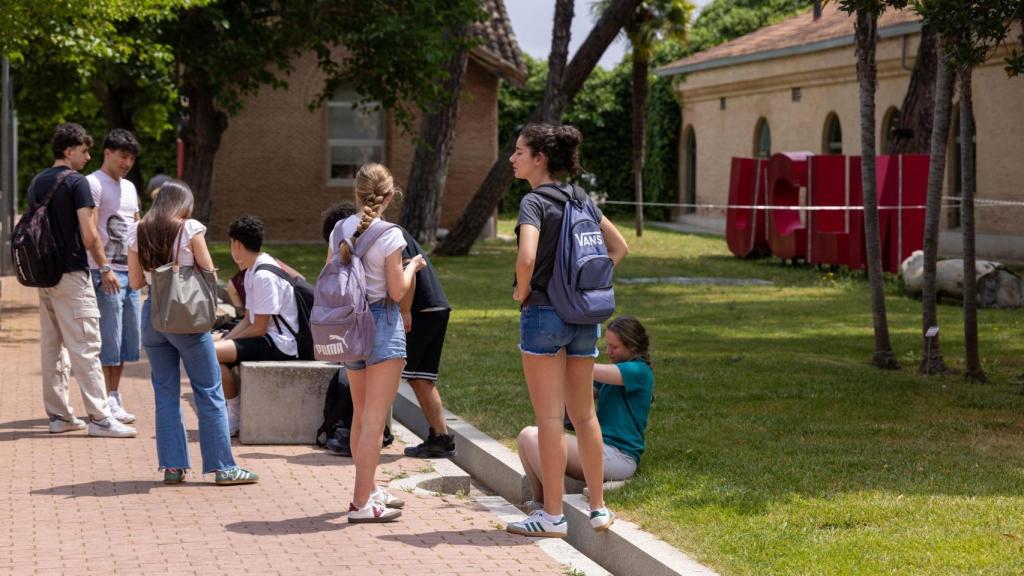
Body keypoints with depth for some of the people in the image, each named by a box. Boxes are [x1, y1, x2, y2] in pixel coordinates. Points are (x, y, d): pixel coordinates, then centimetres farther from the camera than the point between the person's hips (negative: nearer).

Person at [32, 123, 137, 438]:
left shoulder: (37, 182, 13)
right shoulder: (76, 182, -11)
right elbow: (88, 234, -16)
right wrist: (105, 267, -6)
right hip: (71, 273, -8)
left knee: (51, 347, 10)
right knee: (85, 348, -8)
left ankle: (59, 415, 14)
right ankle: (99, 417, -9)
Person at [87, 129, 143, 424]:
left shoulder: (129, 187, 19)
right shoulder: (93, 184, -8)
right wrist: (104, 269, -22)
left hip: (130, 271, 8)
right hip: (106, 272, -8)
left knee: (128, 339, 11)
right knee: (108, 339, -5)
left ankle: (114, 396, 19)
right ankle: (107, 402, 0)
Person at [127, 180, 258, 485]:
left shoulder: (138, 233, 5)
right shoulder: (190, 229, -7)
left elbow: (136, 282, 9)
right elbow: (209, 275, -5)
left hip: (153, 313, 4)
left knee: (165, 393, 11)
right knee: (209, 393, 2)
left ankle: (172, 465, 9)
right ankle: (223, 467, 2)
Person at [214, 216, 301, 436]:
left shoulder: (264, 276, -19)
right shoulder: (252, 272, 14)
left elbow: (259, 327, -19)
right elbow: (248, 320, 15)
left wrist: (226, 342, -8)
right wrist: (224, 340, 1)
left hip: (279, 343, -11)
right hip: (267, 339, 11)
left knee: (210, 353, -22)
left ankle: (237, 415, -9)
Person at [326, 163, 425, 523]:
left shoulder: (339, 231, 4)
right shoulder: (390, 236, -14)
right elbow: (397, 291, -12)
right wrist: (413, 267, 6)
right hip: (382, 322, -7)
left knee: (360, 414, 20)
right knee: (375, 418, -4)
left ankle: (367, 490, 33)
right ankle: (362, 503, -5)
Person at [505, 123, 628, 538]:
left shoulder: (535, 201, -12)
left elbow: (527, 257, -27)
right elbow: (619, 247, 17)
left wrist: (521, 291, -9)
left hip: (543, 314, -7)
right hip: (585, 315, 7)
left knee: (549, 418, -1)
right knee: (584, 415, 14)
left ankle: (552, 516, 3)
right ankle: (598, 508, 19)